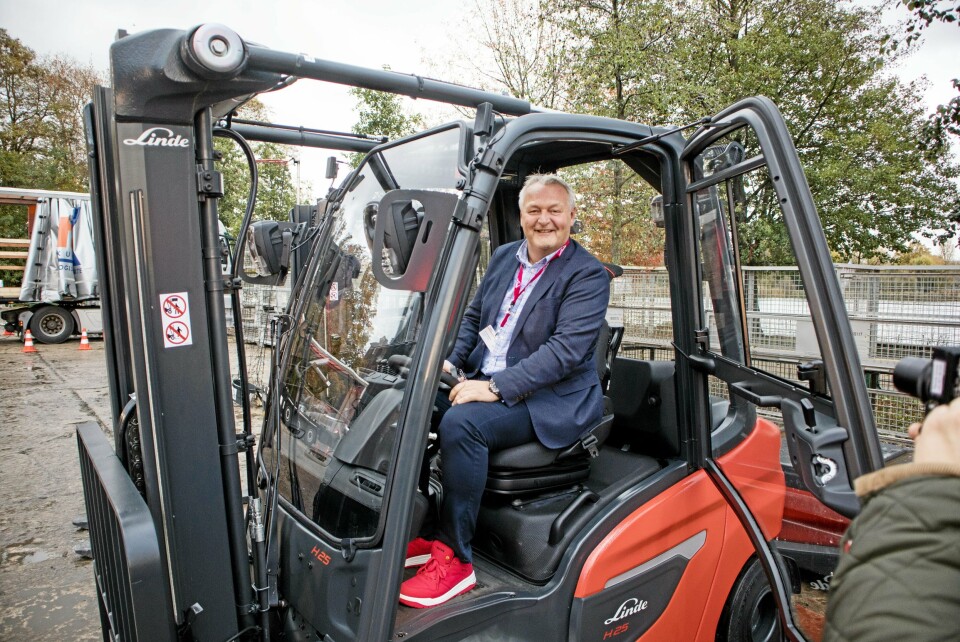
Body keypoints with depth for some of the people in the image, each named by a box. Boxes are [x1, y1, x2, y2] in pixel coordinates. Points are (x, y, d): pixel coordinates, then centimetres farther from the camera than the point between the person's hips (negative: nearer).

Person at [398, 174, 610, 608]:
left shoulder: (588, 275, -9)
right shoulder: (503, 256, 13)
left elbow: (566, 350, -19)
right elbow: (473, 317, 19)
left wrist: (496, 387, -26)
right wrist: (451, 362, 0)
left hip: (549, 398, -7)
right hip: (484, 379, 7)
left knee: (460, 423, -31)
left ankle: (454, 559, -15)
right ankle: (416, 532, 1)